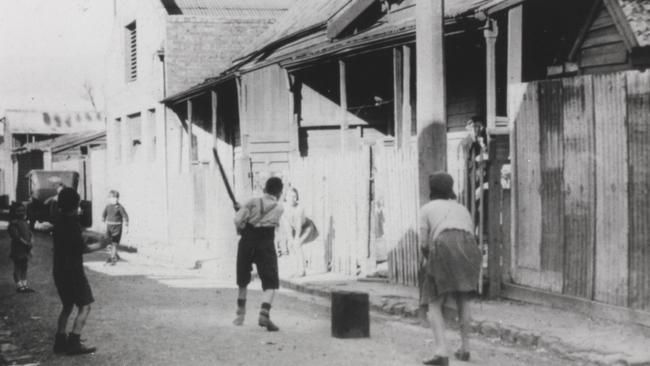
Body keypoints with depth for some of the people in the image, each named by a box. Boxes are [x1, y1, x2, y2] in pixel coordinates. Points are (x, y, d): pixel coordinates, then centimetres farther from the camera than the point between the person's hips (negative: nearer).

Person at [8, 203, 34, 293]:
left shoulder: (25, 223, 12)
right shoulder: (13, 224, -13)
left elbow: (29, 234, 15)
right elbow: (16, 236, -19)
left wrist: (29, 244, 2)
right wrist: (26, 243, -21)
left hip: (25, 250, 8)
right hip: (18, 249, -8)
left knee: (24, 268, 11)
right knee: (18, 268, -1)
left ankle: (24, 285, 17)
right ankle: (19, 286, 3)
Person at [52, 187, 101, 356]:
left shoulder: (59, 222, 10)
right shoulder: (73, 223, -16)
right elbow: (82, 248, -16)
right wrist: (100, 245, -4)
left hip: (59, 270, 9)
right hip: (73, 270, -9)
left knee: (67, 306, 17)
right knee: (84, 306, -4)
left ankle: (60, 341, 14)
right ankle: (74, 342, -12)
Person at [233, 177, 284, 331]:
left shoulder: (253, 202, 1)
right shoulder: (279, 208, 5)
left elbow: (238, 219, -11)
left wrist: (241, 229, 9)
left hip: (247, 242, 2)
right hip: (266, 245, -2)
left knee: (243, 280, 19)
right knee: (270, 283, -2)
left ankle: (241, 314, 30)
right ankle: (264, 313, -25)